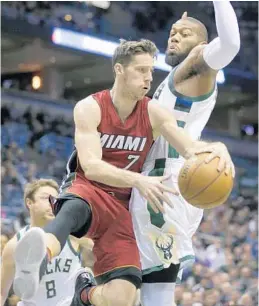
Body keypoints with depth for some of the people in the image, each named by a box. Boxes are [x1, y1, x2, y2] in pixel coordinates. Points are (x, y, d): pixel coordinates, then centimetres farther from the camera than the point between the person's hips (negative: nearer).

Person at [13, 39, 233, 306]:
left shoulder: (153, 113, 0)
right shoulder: (89, 108, -9)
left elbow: (190, 148, -12)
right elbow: (91, 166, -22)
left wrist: (215, 148, -39)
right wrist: (139, 181, -40)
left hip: (122, 206, 3)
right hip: (87, 190, -3)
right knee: (74, 208, -44)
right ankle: (40, 257, -75)